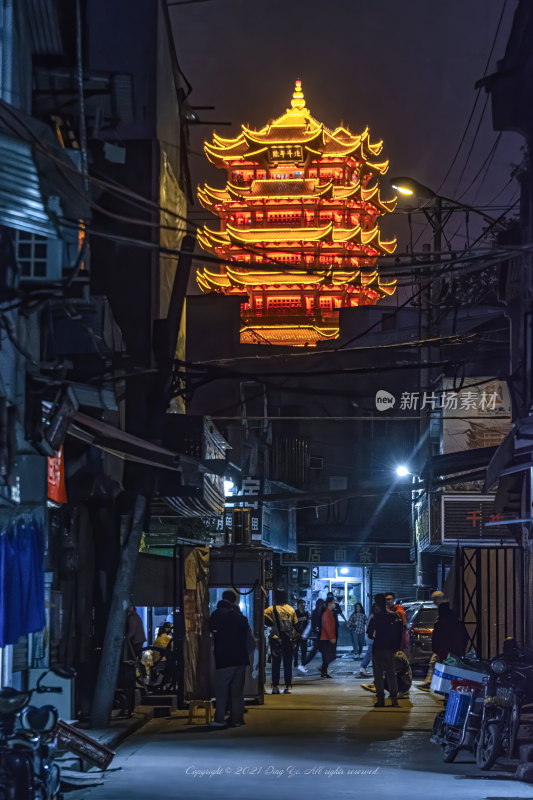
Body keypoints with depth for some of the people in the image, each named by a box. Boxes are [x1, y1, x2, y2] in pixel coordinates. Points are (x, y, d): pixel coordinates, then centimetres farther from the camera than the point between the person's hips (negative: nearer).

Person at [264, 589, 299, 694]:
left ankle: (275, 686, 0)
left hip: (276, 638, -3)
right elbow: (296, 625, 11)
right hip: (289, 640, 3)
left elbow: (264, 619, -19)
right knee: (288, 664, 8)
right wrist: (295, 636, 18)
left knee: (276, 663, 3)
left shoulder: (272, 609, -4)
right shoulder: (291, 609, 8)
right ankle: (288, 686, 5)